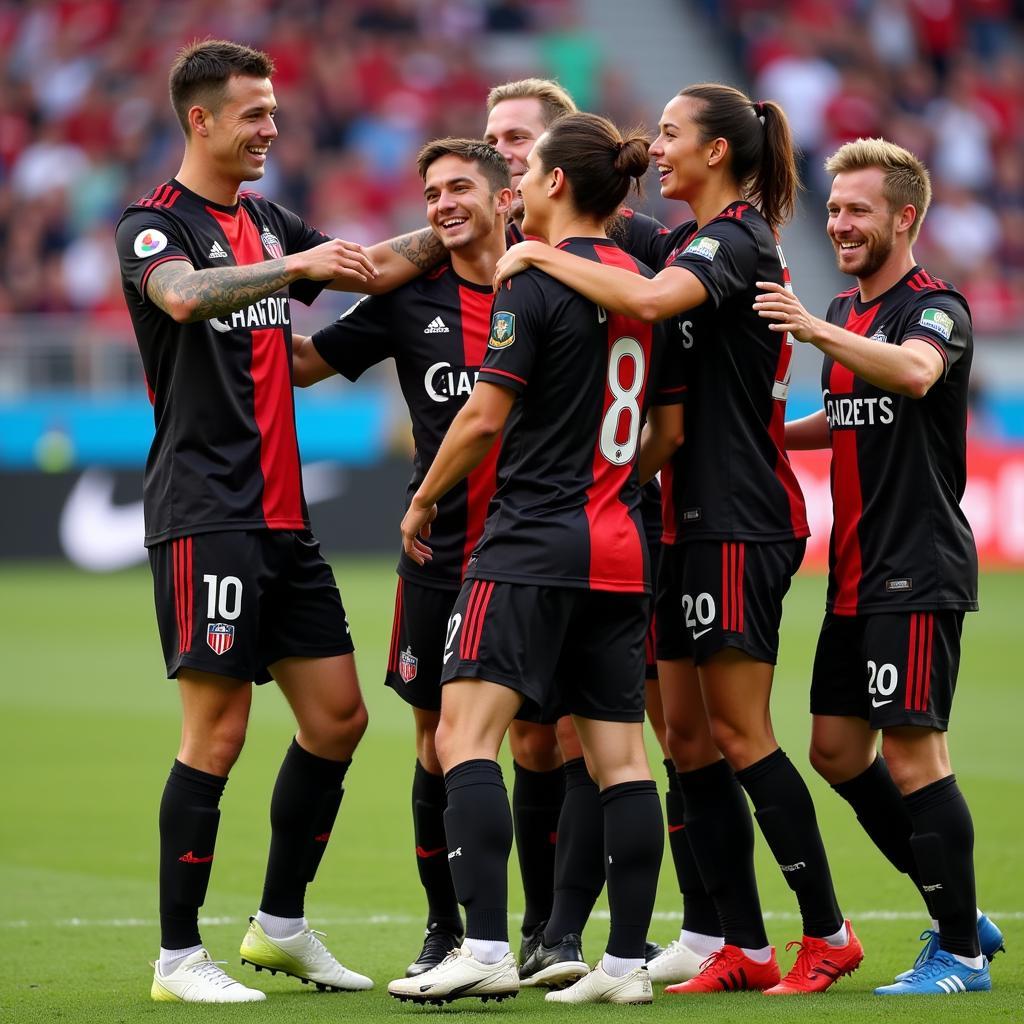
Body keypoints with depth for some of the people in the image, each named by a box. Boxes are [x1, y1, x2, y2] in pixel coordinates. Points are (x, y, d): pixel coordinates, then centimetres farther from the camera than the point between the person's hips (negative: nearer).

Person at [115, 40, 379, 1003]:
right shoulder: (153, 224, -6)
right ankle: (178, 956, -2)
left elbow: (375, 270, 26)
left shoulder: (269, 223, 17)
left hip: (281, 516, 8)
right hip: (204, 515, -8)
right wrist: (294, 266, -34)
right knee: (216, 732, -10)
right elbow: (184, 296, -27)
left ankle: (281, 924, 20)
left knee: (337, 716, 7)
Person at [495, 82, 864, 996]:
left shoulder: (736, 239, -13)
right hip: (695, 518, 10)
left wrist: (543, 257, -20)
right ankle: (746, 947, 9)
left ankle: (827, 934, -1)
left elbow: (649, 300, -31)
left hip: (741, 524, -10)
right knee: (689, 738, 6)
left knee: (738, 733, -8)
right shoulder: (700, 242, 17)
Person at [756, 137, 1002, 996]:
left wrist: (816, 330, -43)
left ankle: (961, 954, 0)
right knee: (837, 748, 10)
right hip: (856, 571, 9)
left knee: (912, 751, -9)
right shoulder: (845, 312, 15)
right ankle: (958, 914, 20)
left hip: (918, 571, -9)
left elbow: (914, 374, -34)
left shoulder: (935, 307, -11)